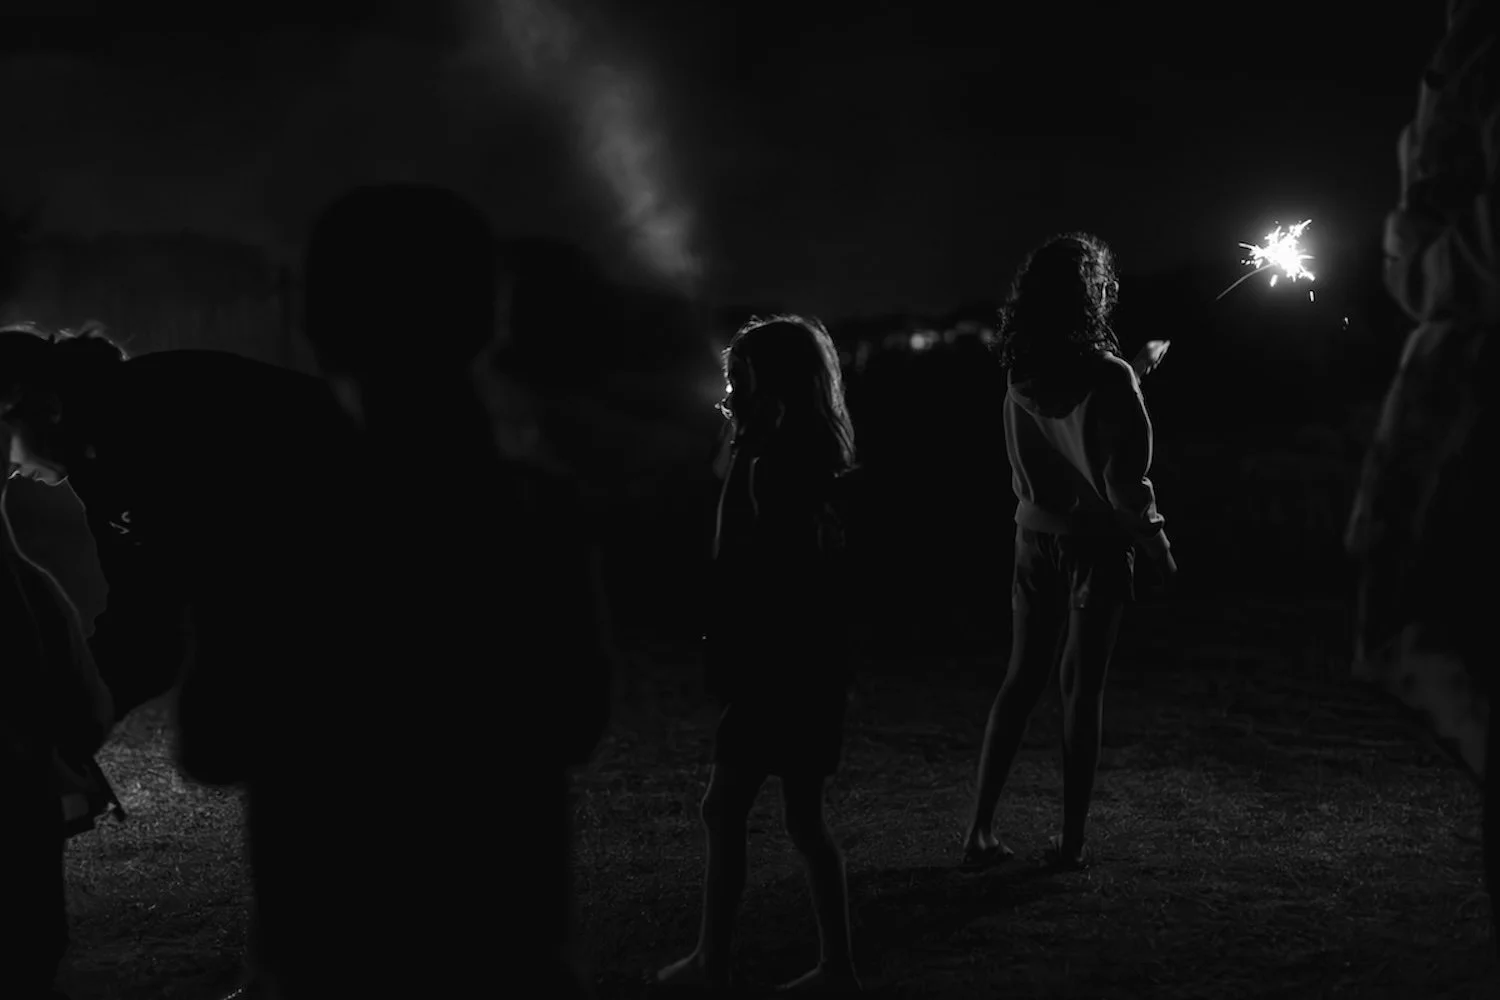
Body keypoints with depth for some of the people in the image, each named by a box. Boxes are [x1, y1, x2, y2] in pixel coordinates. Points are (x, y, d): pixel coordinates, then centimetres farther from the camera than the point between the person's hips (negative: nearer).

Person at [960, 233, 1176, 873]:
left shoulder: (1022, 377, -2)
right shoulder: (1107, 378, -19)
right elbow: (1124, 481, -19)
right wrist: (1152, 535, -3)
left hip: (1036, 538, 5)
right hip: (1095, 542, -5)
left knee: (1022, 678, 13)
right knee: (1082, 686, 4)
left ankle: (981, 831, 10)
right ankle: (1071, 840, 8)